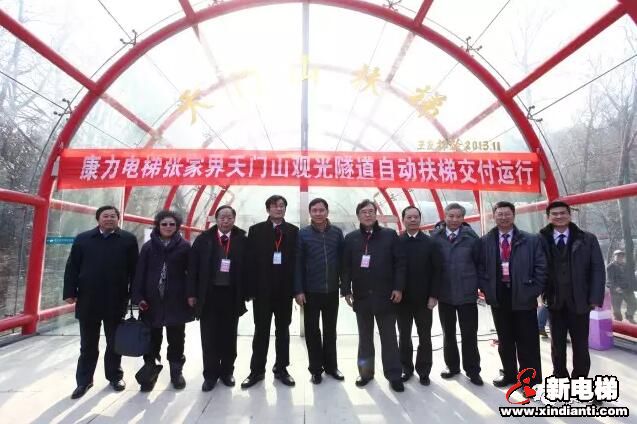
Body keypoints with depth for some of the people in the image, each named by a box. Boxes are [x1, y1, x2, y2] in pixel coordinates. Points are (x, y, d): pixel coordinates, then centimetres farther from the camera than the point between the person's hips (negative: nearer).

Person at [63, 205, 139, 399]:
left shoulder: (128, 239, 0)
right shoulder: (83, 239, 6)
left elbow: (134, 269, -2)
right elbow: (72, 267, 5)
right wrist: (70, 292, -2)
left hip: (116, 301, -1)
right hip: (88, 300, 2)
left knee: (114, 343, 12)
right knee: (88, 344, 14)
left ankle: (115, 376, 28)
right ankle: (84, 380, 28)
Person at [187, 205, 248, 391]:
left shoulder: (242, 240, -2)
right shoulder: (203, 239, 0)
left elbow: (247, 267, 0)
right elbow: (193, 267, 0)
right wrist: (192, 293, -3)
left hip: (232, 295, 0)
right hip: (209, 294, 0)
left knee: (229, 336, 12)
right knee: (209, 337, 8)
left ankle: (227, 372, 28)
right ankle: (210, 375, 23)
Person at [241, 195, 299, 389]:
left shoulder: (294, 231, 2)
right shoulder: (256, 230, 1)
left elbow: (297, 260, -1)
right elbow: (250, 261, -3)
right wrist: (251, 289, -8)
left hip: (284, 289, 1)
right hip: (262, 289, -1)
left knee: (283, 330, 12)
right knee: (261, 331, 10)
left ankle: (281, 368, 26)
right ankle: (257, 370, 24)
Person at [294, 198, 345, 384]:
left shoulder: (337, 232, 1)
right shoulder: (303, 234, -4)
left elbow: (342, 260, 4)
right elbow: (298, 263, -5)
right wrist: (298, 290, -9)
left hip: (332, 290, 2)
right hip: (311, 291, -2)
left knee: (330, 330, 14)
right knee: (312, 330, 9)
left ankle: (331, 365, 30)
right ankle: (316, 368, 24)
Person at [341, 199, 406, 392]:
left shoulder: (390, 235, 0)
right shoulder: (351, 238, 5)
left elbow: (400, 262, -2)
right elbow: (346, 267, 3)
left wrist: (398, 288, -8)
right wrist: (346, 290, -2)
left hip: (385, 296, -2)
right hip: (361, 296, 2)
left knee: (389, 337, 8)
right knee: (365, 337, 14)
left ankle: (394, 374, 20)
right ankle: (365, 371, 28)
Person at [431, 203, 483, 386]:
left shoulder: (471, 237, -7)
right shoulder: (435, 237, -6)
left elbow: (479, 262, -2)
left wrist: (478, 283, -1)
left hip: (467, 293, -1)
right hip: (444, 294, 2)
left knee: (469, 334, 8)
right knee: (448, 333, 17)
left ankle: (472, 370, 25)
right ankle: (452, 366, 34)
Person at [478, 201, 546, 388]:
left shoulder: (531, 240, -1)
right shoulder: (485, 241, 2)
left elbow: (541, 267, -2)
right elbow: (480, 268, 7)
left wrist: (534, 291, -7)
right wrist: (487, 289, -2)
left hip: (523, 297, -2)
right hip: (498, 298, 2)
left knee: (527, 342, 6)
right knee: (504, 340, 15)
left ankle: (531, 379, 21)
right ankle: (509, 374, 31)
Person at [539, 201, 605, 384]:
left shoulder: (587, 239, 0)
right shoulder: (541, 240, -4)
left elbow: (597, 269, -1)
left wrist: (595, 298, -7)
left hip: (579, 301, 0)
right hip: (554, 301, 0)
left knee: (581, 345, 11)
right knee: (557, 344, 13)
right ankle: (560, 377, 29)